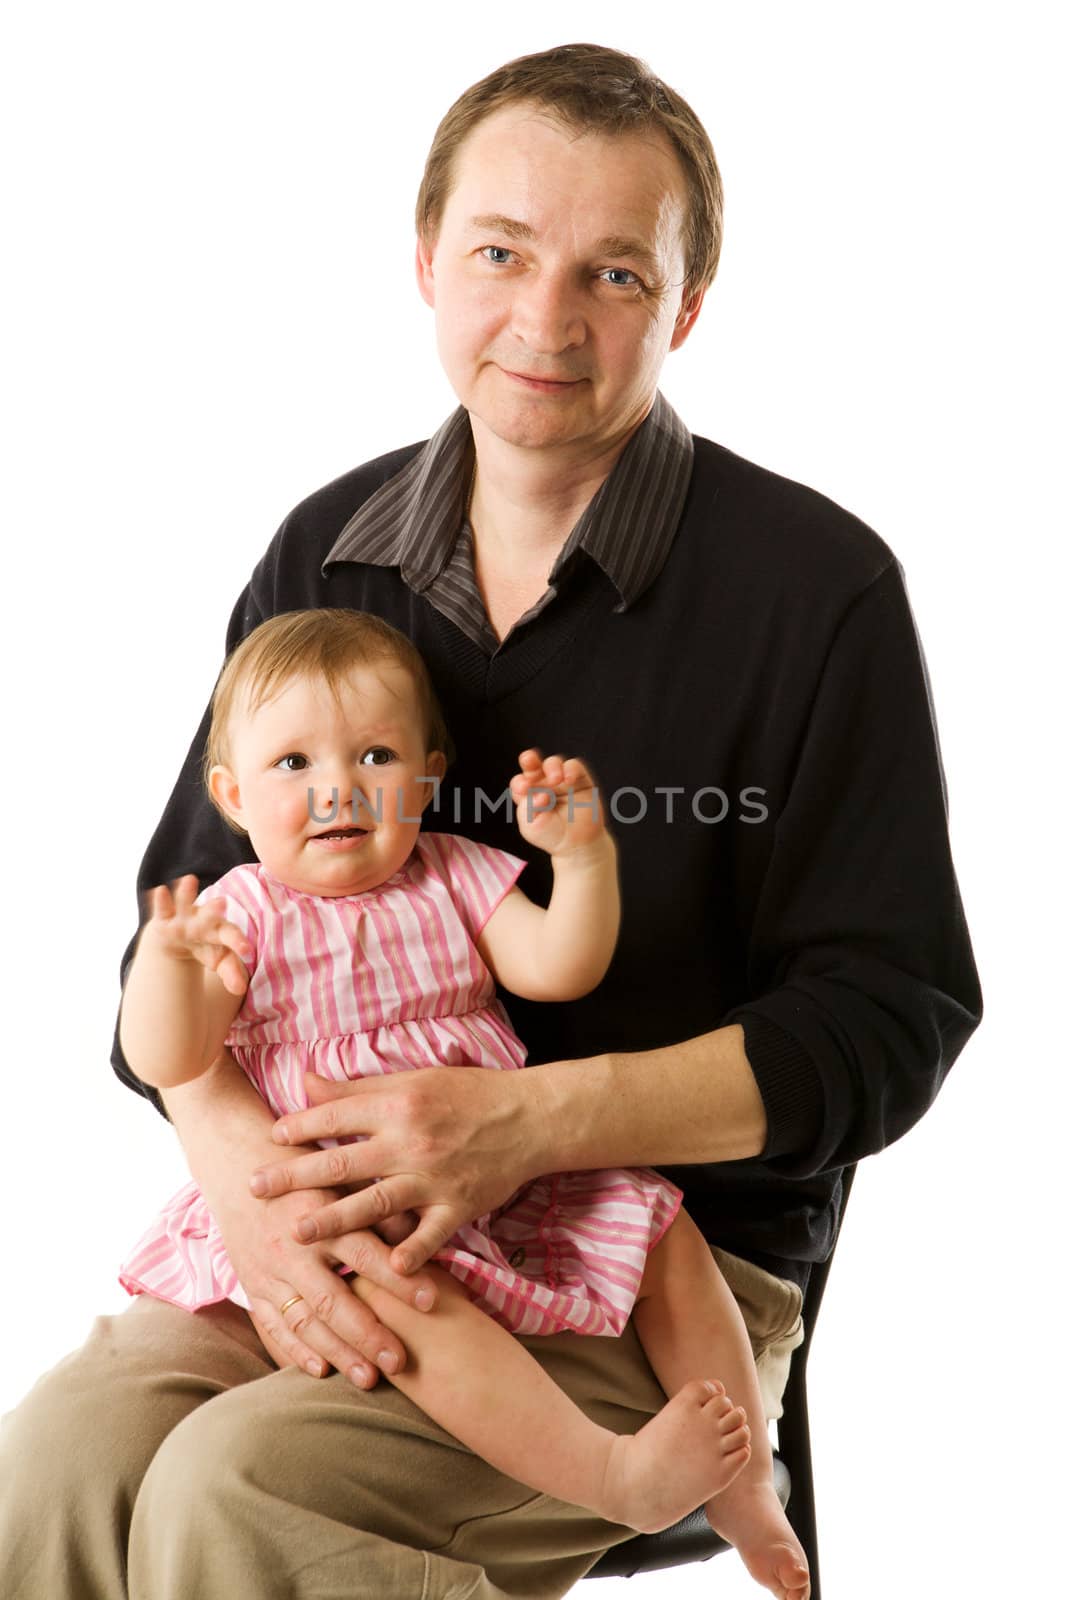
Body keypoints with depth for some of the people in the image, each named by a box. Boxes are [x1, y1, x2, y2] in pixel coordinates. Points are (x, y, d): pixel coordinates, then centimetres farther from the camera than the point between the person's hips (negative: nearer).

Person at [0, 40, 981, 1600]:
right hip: (322, 1226, 4)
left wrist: (529, 1123, -21)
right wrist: (236, 1153, -13)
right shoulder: (325, 555, 8)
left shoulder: (818, 585, -7)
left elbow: (885, 1020, -8)